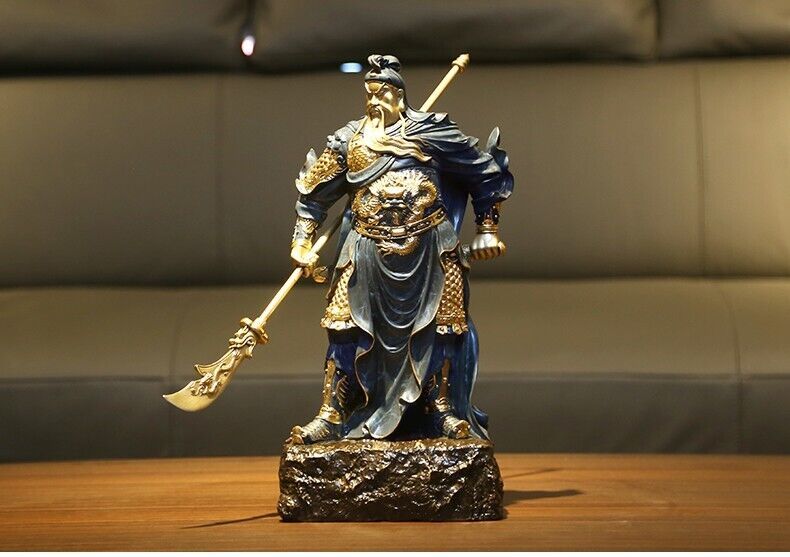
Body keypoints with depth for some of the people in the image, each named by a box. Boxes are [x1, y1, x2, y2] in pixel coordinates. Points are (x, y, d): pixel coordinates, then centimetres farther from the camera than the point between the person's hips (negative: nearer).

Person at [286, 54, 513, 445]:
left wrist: (487, 229, 6)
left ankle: (443, 409, 18)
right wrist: (302, 243, 5)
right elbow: (313, 193, 13)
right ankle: (331, 416, 2)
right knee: (344, 327, -5)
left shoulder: (430, 130, -1)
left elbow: (485, 172, 6)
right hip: (368, 253, 1)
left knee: (442, 326, 3)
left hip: (428, 249, -1)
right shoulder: (349, 140, 5)